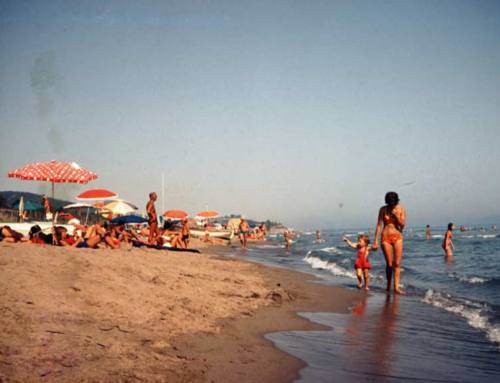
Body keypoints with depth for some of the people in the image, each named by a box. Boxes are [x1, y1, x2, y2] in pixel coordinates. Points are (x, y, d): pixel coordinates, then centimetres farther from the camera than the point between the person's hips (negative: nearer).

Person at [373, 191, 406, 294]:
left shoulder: (401, 209, 0)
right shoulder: (383, 210, -1)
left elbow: (402, 224, -4)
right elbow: (379, 225, 0)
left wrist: (396, 215, -18)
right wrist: (376, 241, -3)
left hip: (397, 237, 1)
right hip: (386, 237, -1)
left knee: (397, 263, -6)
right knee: (389, 264, 0)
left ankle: (396, 287, -7)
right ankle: (388, 285, 17)